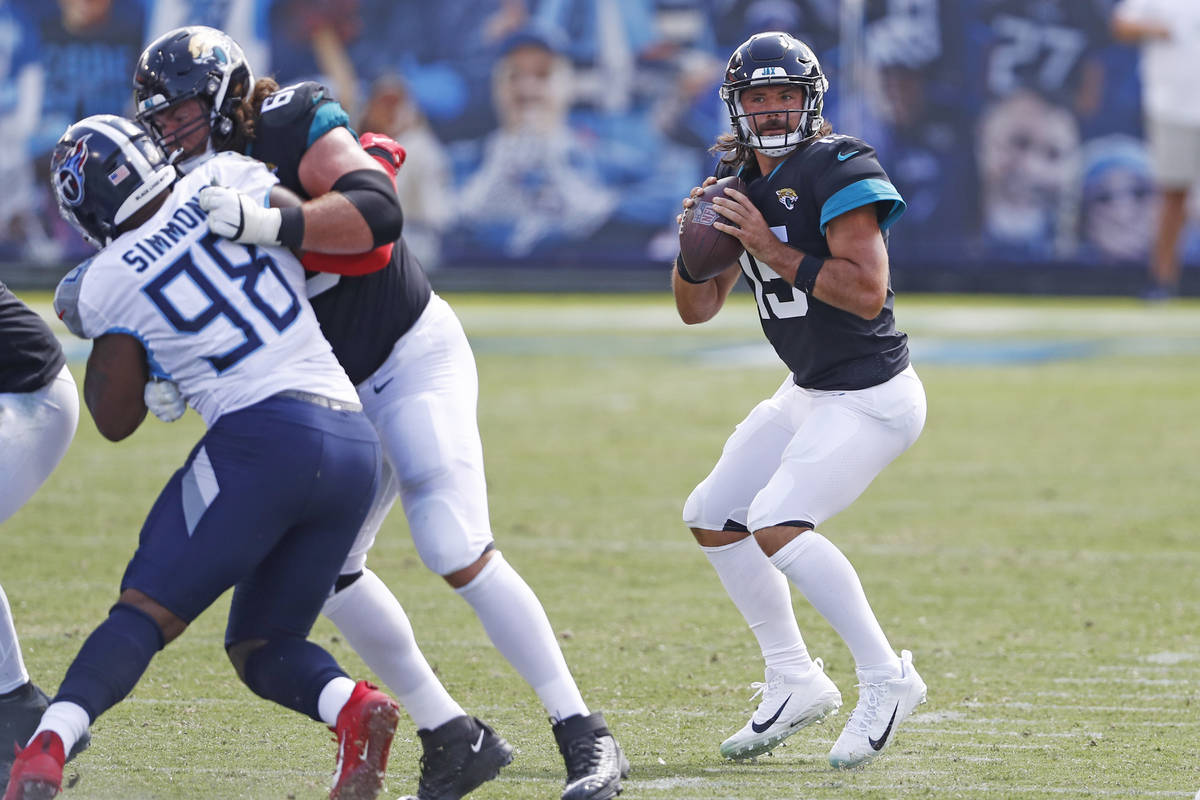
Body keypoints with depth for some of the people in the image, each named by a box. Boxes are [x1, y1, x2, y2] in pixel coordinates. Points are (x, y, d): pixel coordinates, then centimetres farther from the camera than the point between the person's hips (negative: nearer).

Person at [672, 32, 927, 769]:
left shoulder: (838, 171, -18)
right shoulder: (744, 184, 7)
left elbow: (867, 292, -27)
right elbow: (698, 309, 10)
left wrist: (773, 251, -26)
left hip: (871, 397, -10)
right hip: (809, 394, 10)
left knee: (777, 524, -22)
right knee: (713, 519, 13)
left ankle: (887, 681, -12)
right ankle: (795, 684, 21)